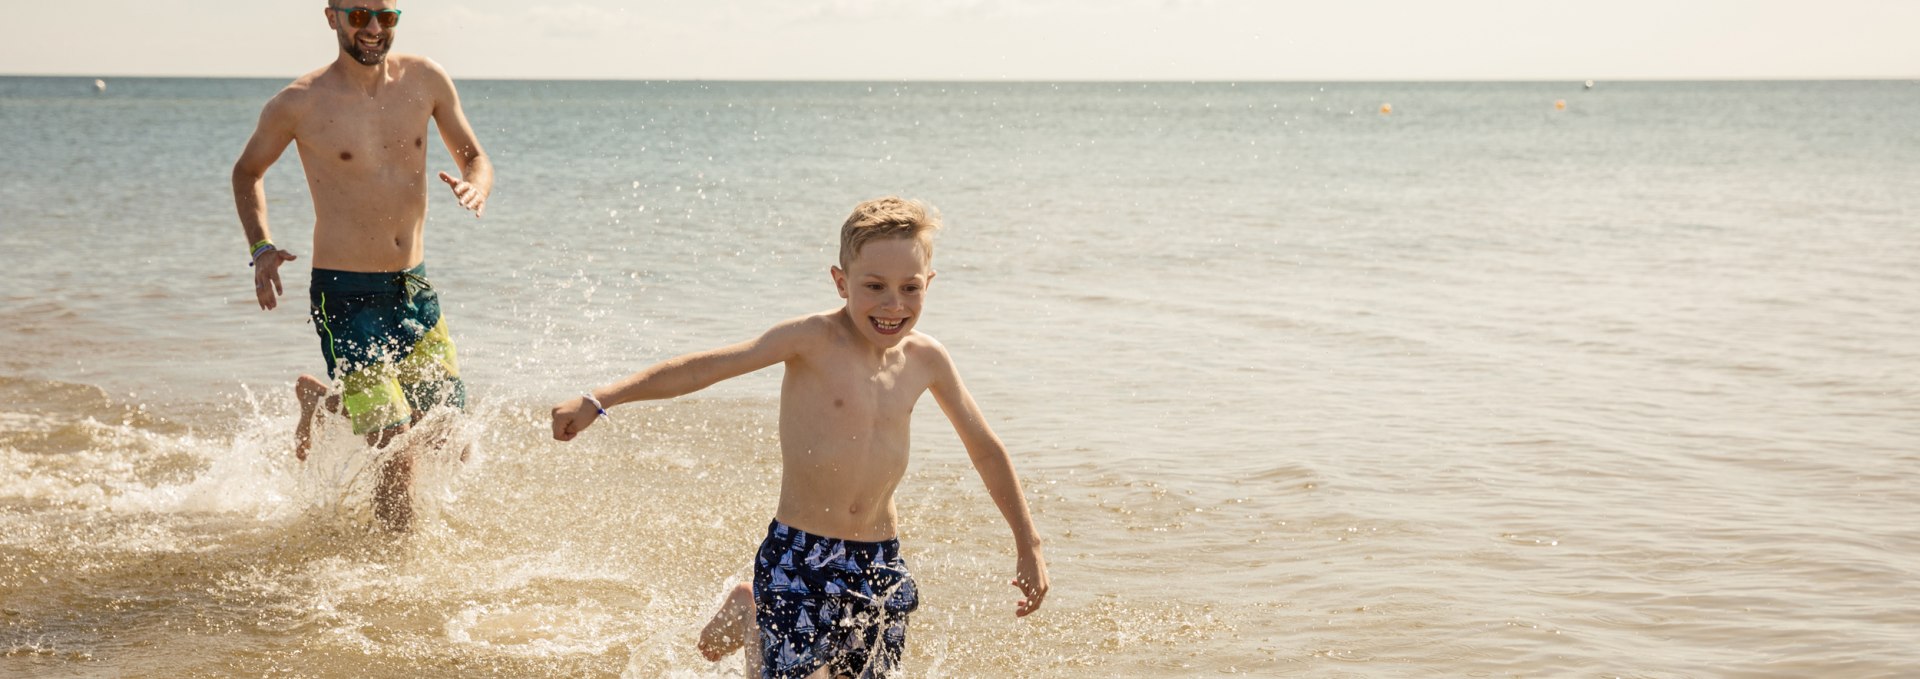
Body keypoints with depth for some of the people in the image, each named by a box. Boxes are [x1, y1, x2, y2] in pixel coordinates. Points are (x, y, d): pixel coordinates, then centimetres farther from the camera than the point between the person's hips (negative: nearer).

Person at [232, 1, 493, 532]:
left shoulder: (424, 81, 1)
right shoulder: (299, 104, -8)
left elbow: (473, 157, 13)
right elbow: (247, 172, 10)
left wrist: (476, 187, -11)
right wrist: (261, 248, -4)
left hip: (416, 290, 5)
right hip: (346, 295, -5)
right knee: (397, 457, -13)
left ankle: (325, 397, 34)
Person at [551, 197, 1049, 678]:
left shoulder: (925, 360, 2)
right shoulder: (815, 339, -12)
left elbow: (985, 449, 14)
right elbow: (705, 368, -18)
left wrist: (1028, 545, 17)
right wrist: (599, 402, -26)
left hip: (881, 563, 5)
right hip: (799, 559, -5)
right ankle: (749, 614, 24)